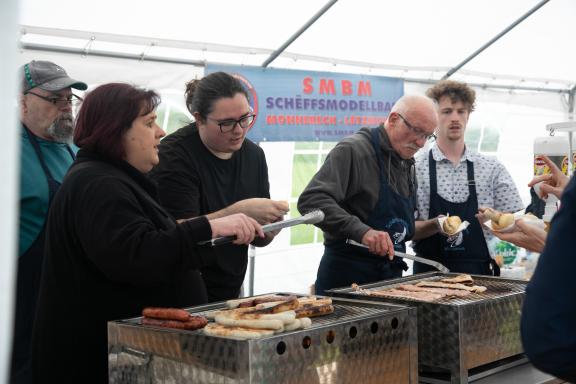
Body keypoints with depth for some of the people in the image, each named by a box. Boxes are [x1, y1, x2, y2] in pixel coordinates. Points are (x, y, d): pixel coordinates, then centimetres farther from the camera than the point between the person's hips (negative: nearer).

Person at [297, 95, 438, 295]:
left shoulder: (407, 163, 14)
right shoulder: (353, 150, -13)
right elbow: (311, 200, -25)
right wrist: (361, 231, -33)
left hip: (390, 277, 8)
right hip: (346, 276, -8)